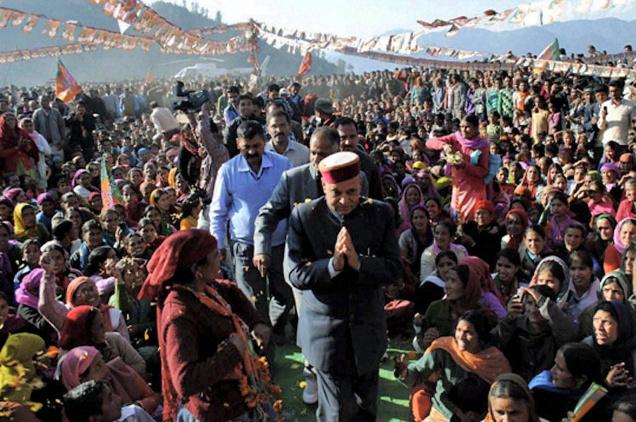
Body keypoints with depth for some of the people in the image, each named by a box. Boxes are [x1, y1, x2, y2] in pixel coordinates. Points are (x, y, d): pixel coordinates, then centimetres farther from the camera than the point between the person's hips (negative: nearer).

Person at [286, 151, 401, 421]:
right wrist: (333, 264, -28)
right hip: (326, 328, -2)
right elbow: (297, 275, -13)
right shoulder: (304, 216, -11)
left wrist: (359, 262, -26)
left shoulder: (380, 213, -6)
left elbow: (393, 269, -9)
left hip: (367, 328, 3)